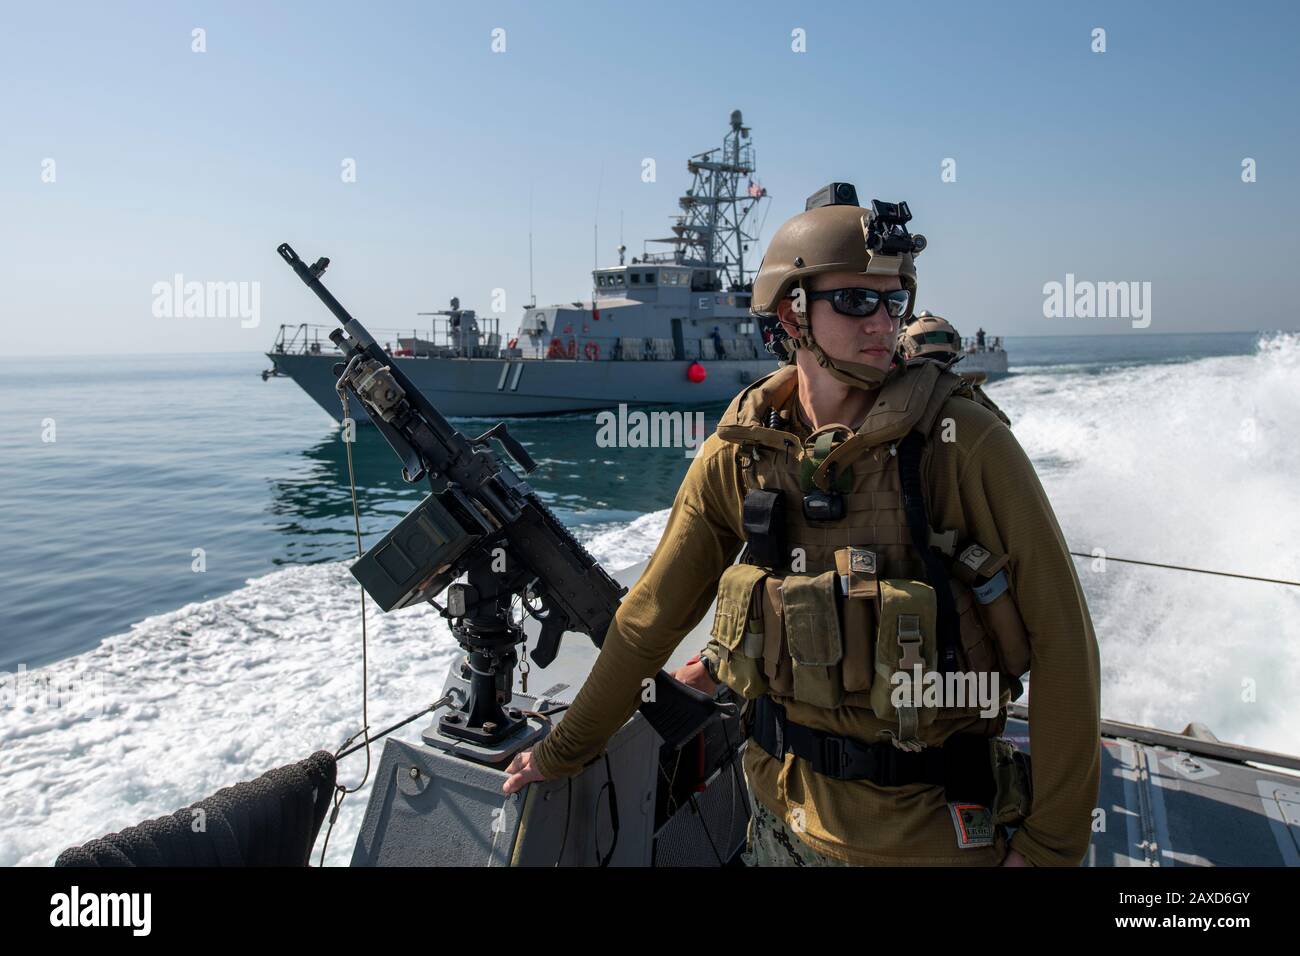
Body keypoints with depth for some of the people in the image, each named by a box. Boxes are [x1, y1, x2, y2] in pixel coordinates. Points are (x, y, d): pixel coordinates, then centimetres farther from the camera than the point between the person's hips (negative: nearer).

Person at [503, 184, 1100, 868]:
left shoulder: (964, 442, -18)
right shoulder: (738, 455, -9)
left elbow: (1060, 641, -13)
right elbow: (652, 615, 0)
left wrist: (1050, 847, -11)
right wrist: (565, 750, 8)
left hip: (927, 830, -2)